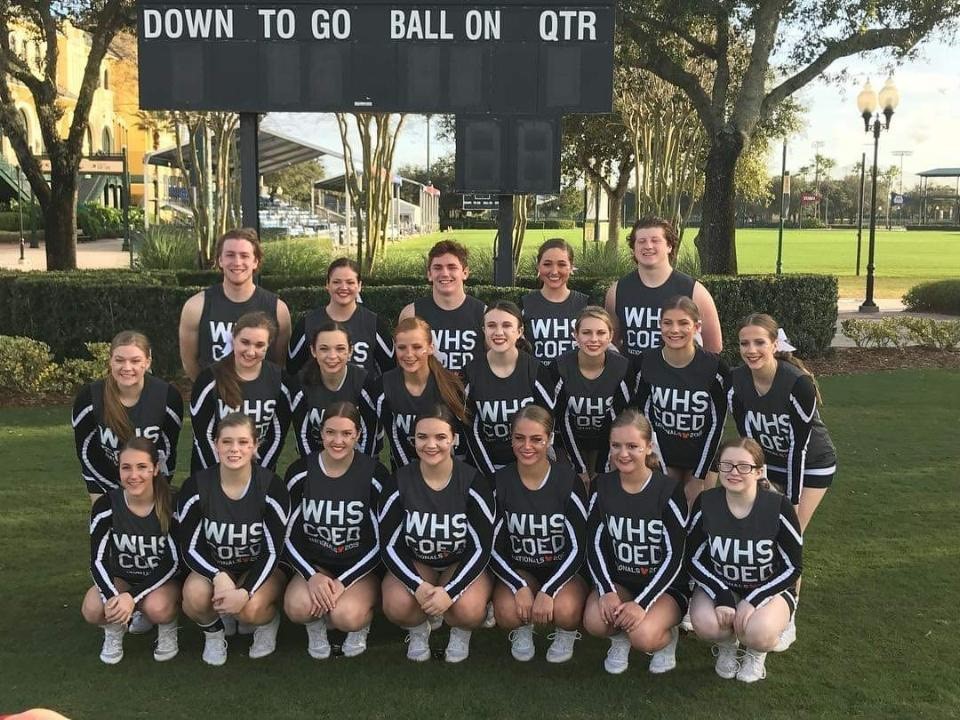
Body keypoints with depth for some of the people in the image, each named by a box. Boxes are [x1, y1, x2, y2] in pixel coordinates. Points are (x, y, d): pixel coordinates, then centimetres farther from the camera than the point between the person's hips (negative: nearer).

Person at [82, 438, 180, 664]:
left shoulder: (171, 505, -21)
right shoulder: (106, 505, -16)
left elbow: (174, 561, -17)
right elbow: (98, 560, -12)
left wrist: (132, 596, -27)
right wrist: (113, 595, -31)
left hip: (163, 578, -2)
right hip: (120, 577, 2)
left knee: (157, 608, -35)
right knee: (92, 610, -29)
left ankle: (168, 629, 1)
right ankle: (114, 629, 6)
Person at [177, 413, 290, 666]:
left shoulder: (271, 487, -19)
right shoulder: (196, 486, -15)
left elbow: (272, 551, -15)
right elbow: (189, 548, -11)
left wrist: (245, 591, -31)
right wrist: (218, 577, -31)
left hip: (259, 569, -1)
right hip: (213, 567, 2)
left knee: (250, 609, -32)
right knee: (195, 596, -32)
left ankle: (269, 622, 6)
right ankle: (212, 633, 3)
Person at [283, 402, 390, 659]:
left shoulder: (374, 474, -10)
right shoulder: (301, 472, -5)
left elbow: (382, 541, -6)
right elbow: (288, 535, 0)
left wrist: (343, 582, -16)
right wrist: (312, 576, -16)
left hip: (360, 568, -2)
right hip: (313, 564, 2)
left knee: (346, 617, -31)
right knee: (298, 607, -30)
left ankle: (361, 623, 6)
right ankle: (316, 624, 6)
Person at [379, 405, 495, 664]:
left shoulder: (472, 481, -15)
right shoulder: (400, 482, -12)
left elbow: (481, 547, -14)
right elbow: (390, 544, -8)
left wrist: (449, 591, -26)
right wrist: (418, 586, -25)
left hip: (463, 564, -1)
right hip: (413, 564, 1)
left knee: (468, 610, -32)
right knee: (396, 606, -30)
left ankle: (461, 633, 6)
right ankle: (418, 630, 6)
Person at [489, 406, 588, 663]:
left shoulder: (568, 480, -11)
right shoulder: (501, 482, -6)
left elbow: (578, 547, -11)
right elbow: (493, 547, -4)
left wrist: (548, 591, -22)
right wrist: (520, 587, -20)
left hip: (562, 571, -1)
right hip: (518, 571, 1)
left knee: (565, 611, -33)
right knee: (507, 613, -30)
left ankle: (566, 633, 5)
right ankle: (522, 629, 7)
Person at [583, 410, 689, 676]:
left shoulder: (669, 490, -13)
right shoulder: (602, 486, -2)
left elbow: (675, 556, -14)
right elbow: (595, 544, -1)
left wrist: (642, 603, -23)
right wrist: (607, 591, -17)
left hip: (664, 585, -3)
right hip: (618, 580, 3)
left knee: (644, 637, -31)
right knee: (595, 622, -28)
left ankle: (667, 636, 6)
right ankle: (620, 637, 8)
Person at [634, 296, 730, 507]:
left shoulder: (714, 367, -18)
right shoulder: (647, 363, -13)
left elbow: (717, 423, -10)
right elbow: (645, 417, -5)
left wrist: (699, 477, -9)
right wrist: (664, 472, -7)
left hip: (702, 457, -1)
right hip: (663, 456, 1)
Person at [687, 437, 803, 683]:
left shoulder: (778, 506, -19)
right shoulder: (705, 503, -14)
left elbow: (792, 568, -11)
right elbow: (695, 559, -5)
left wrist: (753, 600, -22)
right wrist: (722, 596, -21)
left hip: (769, 588, -2)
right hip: (720, 586, 2)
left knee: (758, 633, -33)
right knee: (705, 623, -30)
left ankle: (757, 653, 7)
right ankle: (726, 645, 8)